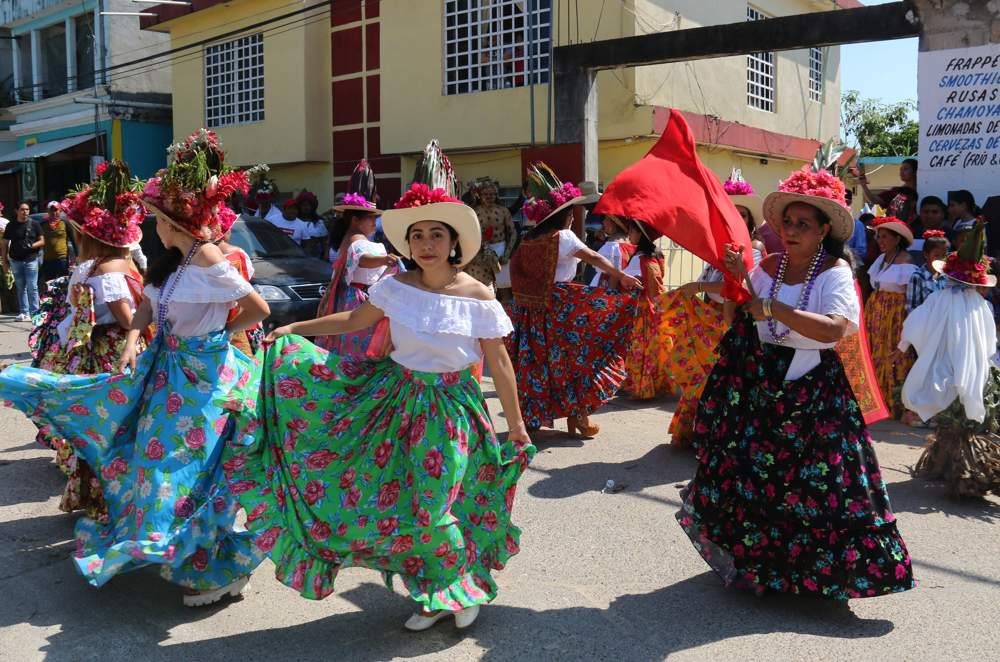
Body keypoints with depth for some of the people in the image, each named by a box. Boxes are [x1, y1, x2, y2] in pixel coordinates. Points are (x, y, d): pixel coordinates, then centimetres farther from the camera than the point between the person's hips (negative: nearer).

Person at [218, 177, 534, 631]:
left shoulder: (477, 297, -10)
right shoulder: (395, 287, -2)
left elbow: (499, 364, -5)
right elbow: (354, 321, 14)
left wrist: (517, 427, -2)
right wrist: (293, 330, 11)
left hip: (451, 406, -3)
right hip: (398, 398, 4)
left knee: (433, 505, -8)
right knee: (399, 498, 5)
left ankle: (466, 587, 22)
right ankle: (433, 596, 26)